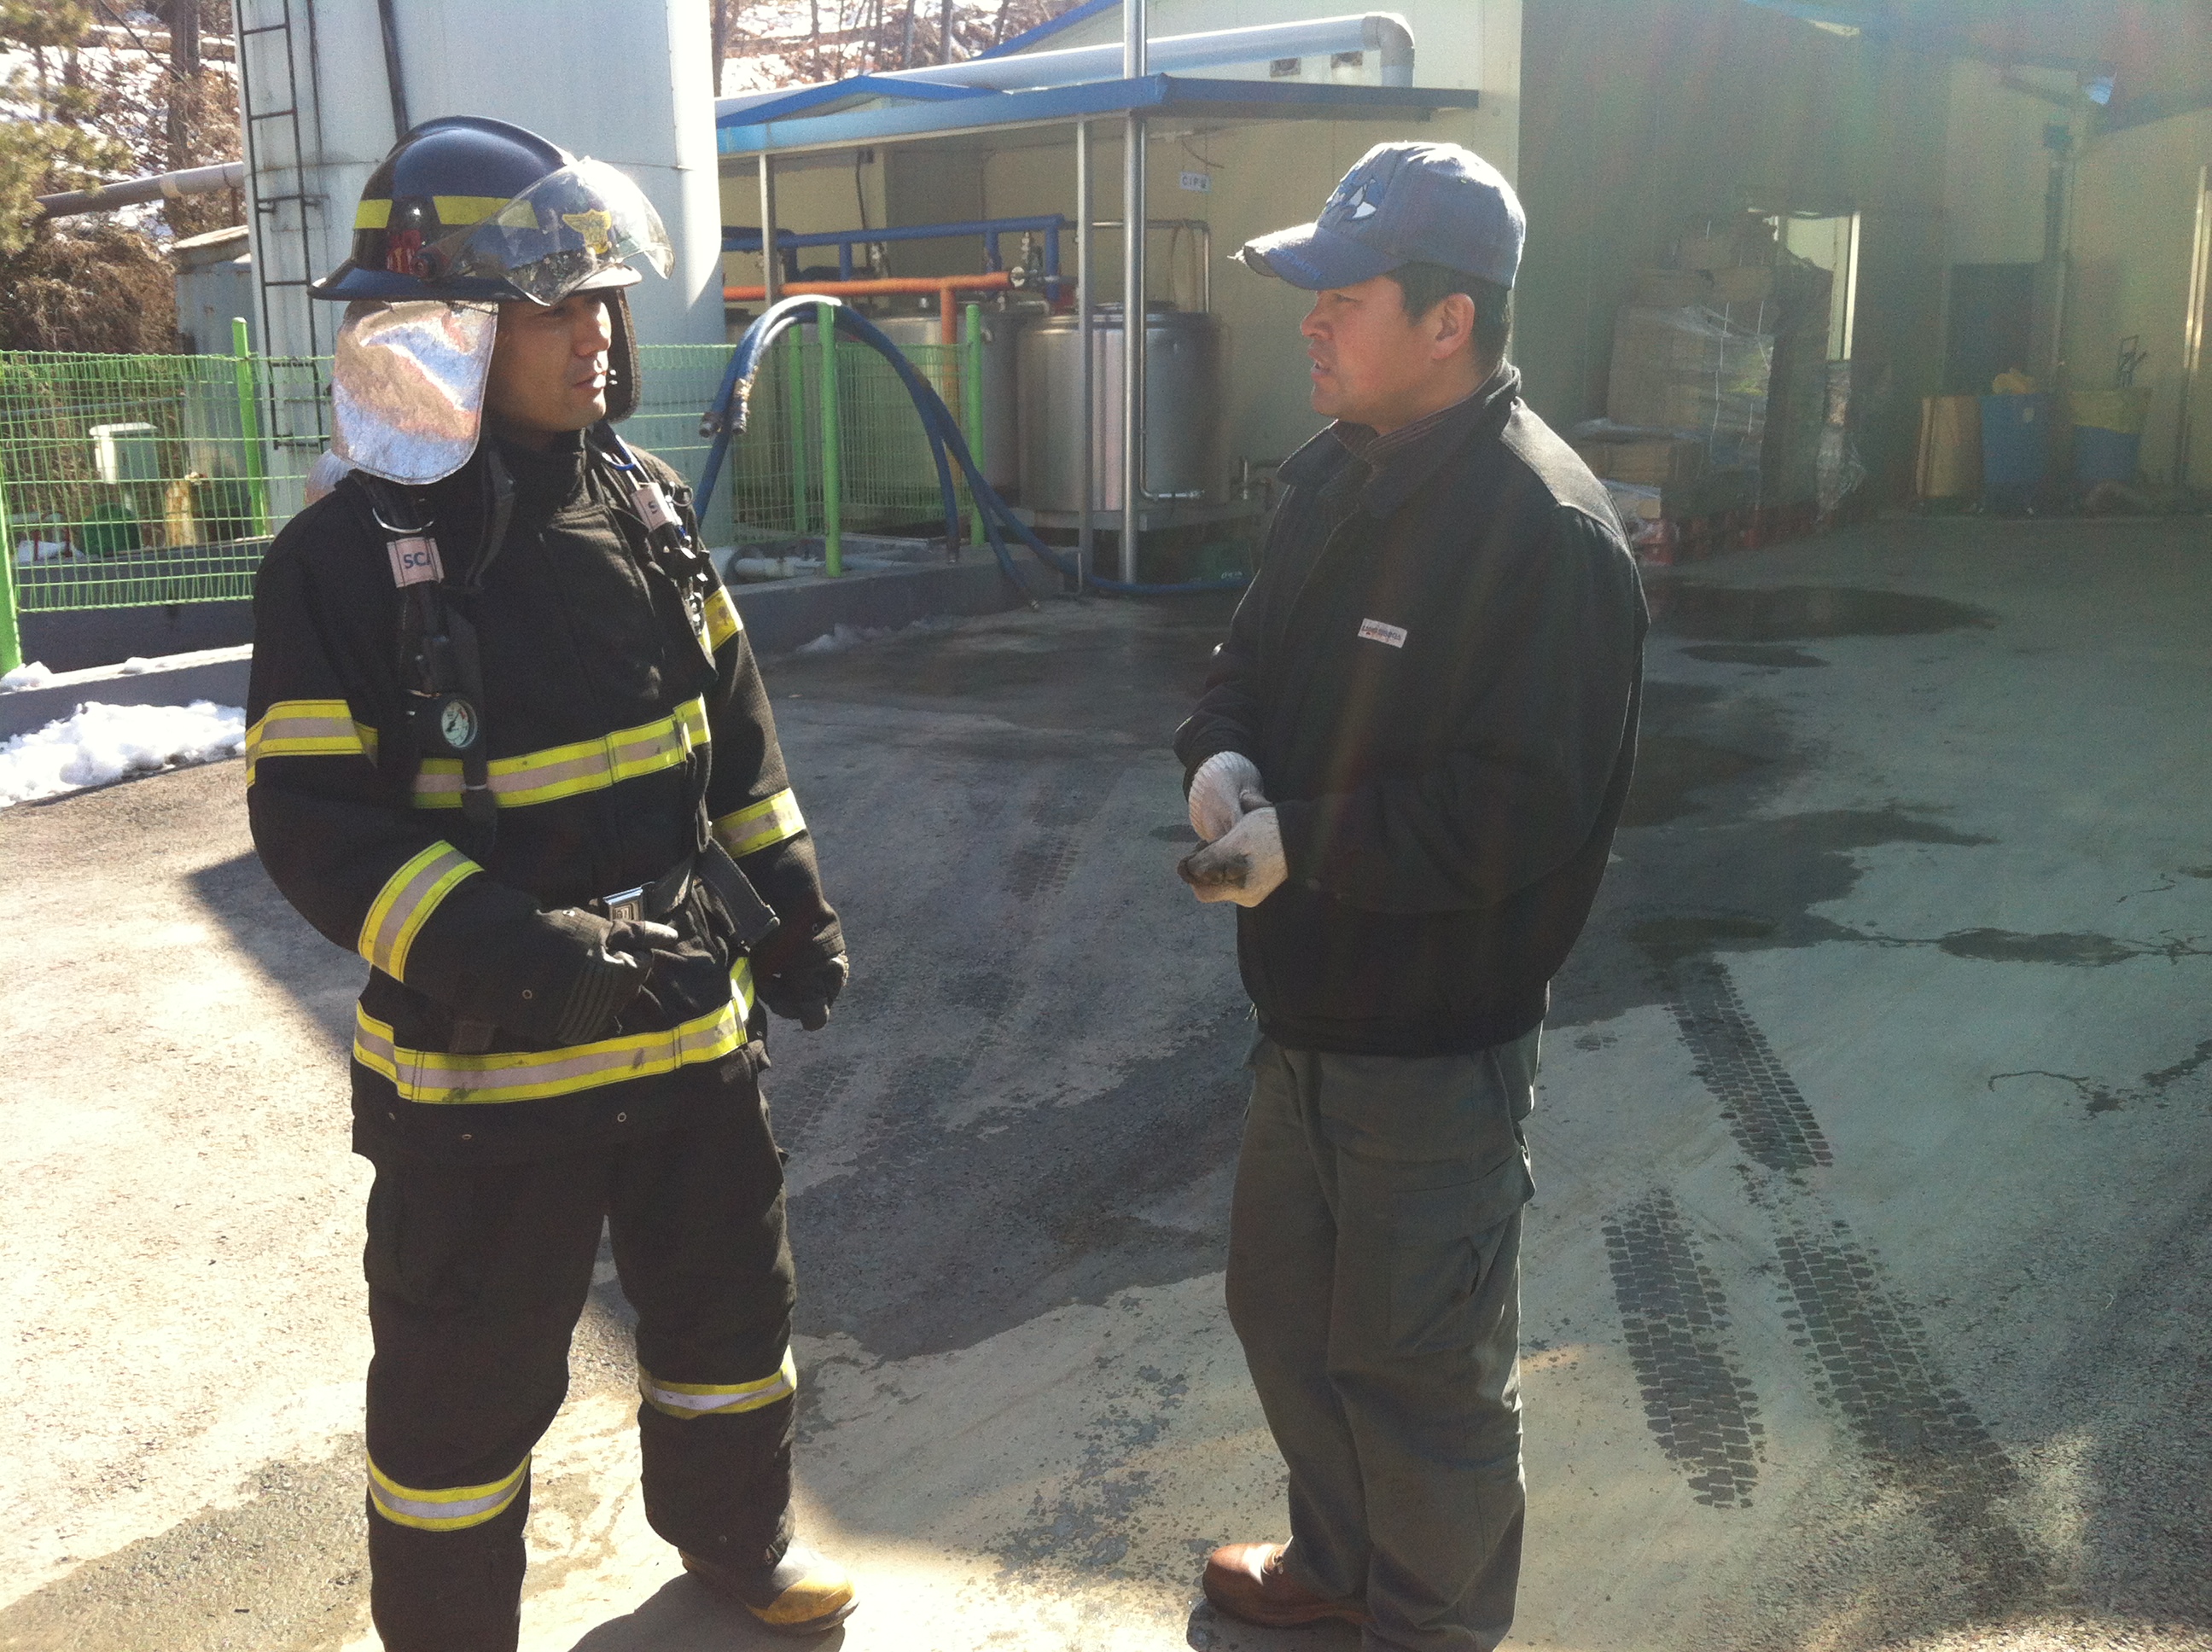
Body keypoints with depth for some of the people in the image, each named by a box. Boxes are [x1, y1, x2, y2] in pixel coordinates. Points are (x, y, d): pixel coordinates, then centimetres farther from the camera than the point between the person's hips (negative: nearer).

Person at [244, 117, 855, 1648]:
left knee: (731, 1305, 22)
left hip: (696, 1020, 6)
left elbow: (735, 729, 11)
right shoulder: (345, 558, -16)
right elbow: (315, 817, -17)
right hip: (488, 1060, -5)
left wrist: (793, 902, 10)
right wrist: (493, 950, -29)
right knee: (469, 1385, 10)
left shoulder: (647, 503, 2)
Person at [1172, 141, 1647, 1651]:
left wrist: (1299, 844, -24)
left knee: (1424, 1367, 10)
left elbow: (1518, 809, -27)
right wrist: (1222, 754, -7)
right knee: (1284, 1304, 25)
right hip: (1305, 1012, 9)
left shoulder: (1545, 533, -23)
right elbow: (1257, 655, 14)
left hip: (1437, 1045, -9)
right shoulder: (1339, 473, 5)